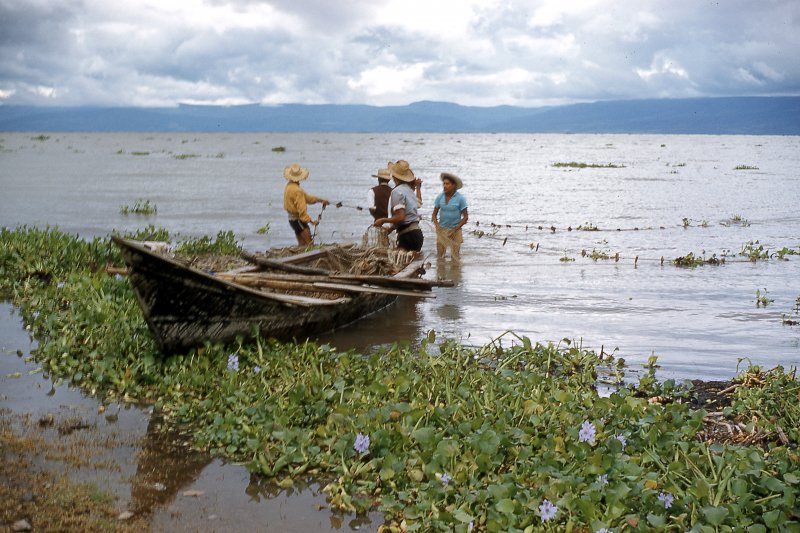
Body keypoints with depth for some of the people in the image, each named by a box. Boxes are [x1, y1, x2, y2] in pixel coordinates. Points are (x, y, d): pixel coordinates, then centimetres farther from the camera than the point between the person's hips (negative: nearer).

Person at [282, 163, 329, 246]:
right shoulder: (297, 190, -23)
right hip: (298, 220, -10)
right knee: (310, 244, -9)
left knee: (302, 245, 12)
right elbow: (301, 209, -25)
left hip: (292, 219, 10)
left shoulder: (289, 186, 8)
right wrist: (311, 221, -20)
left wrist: (321, 200, 11)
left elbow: (306, 197, 13)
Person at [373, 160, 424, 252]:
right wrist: (390, 228, 21)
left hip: (407, 235, -9)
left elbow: (400, 217, -19)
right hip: (416, 232, 9)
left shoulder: (397, 191, -12)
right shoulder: (410, 190, 16)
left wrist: (383, 220, -6)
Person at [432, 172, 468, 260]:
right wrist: (437, 225, -12)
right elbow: (434, 214, 8)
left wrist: (455, 229, -13)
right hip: (442, 230, 3)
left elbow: (465, 217, -5)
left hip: (455, 230, -3)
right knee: (439, 255, 0)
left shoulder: (460, 198, -8)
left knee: (455, 256, -1)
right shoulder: (440, 197, 1)